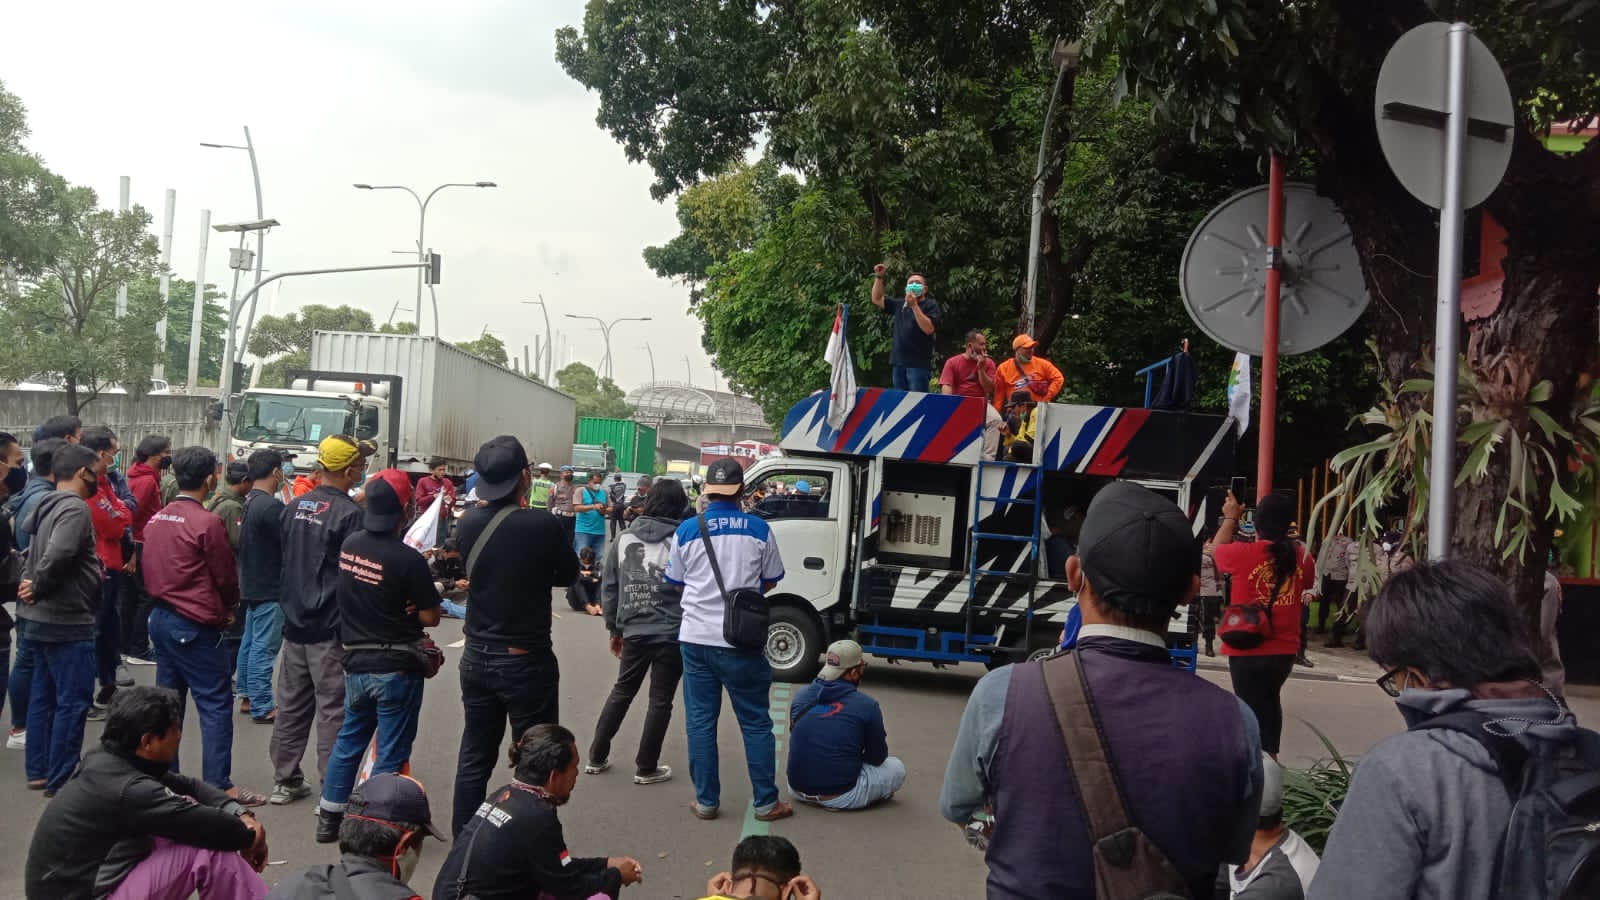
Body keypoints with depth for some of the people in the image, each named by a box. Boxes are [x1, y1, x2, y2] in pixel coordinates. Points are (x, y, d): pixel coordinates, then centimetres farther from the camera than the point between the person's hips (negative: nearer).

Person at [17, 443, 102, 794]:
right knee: (73, 701, -4)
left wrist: (29, 582, 3)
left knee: (43, 696, 16)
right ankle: (60, 781, 1)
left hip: (42, 619, 10)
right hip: (67, 620, -10)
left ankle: (38, 771, 24)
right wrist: (38, 589, -15)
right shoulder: (75, 508, -18)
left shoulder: (46, 506, 12)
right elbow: (57, 556, -30)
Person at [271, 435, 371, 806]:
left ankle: (286, 781, 22)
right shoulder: (350, 513, -16)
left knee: (291, 704, 14)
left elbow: (283, 559, 16)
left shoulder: (294, 508, 7)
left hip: (294, 622, 7)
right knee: (334, 709, -1)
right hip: (331, 626, -7)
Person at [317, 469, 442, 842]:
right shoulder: (408, 560, -21)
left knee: (349, 740, 21)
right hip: (397, 668, -6)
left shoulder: (349, 545, -3)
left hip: (356, 663, 6)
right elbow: (430, 618, -13)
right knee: (391, 754, 5)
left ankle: (329, 819, 30)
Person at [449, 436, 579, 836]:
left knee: (474, 757, 15)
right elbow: (569, 575, -2)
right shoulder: (542, 524, -18)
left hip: (476, 657, 5)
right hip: (526, 660, -5)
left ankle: (463, 844, 23)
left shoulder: (467, 523, -5)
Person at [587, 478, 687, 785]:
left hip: (634, 632, 4)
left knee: (621, 693, 19)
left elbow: (609, 588, 8)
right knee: (660, 701, 7)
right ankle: (646, 768, 14)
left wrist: (614, 628, 17)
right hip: (671, 634, -4)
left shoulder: (624, 539, 4)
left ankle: (597, 757, 25)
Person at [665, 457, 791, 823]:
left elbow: (676, 583, 11)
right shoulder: (758, 529, -4)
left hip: (696, 638, 1)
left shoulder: (687, 530, -1)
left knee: (700, 721, 10)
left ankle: (706, 800, 15)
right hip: (741, 640, -1)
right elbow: (769, 582, 7)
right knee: (756, 722, 8)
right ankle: (766, 802, 14)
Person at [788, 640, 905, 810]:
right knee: (896, 768, 14)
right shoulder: (867, 705, -12)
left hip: (798, 789, 5)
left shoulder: (801, 695, 1)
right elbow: (877, 757, 1)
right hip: (840, 796, -5)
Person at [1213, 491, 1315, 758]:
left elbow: (1216, 549, 5)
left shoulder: (1243, 554, -18)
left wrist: (1230, 518, 17)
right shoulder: (1302, 557, -5)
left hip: (1248, 650, -5)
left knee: (1253, 708, 3)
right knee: (1269, 699, 27)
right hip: (1285, 649, 5)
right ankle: (1270, 756, 40)